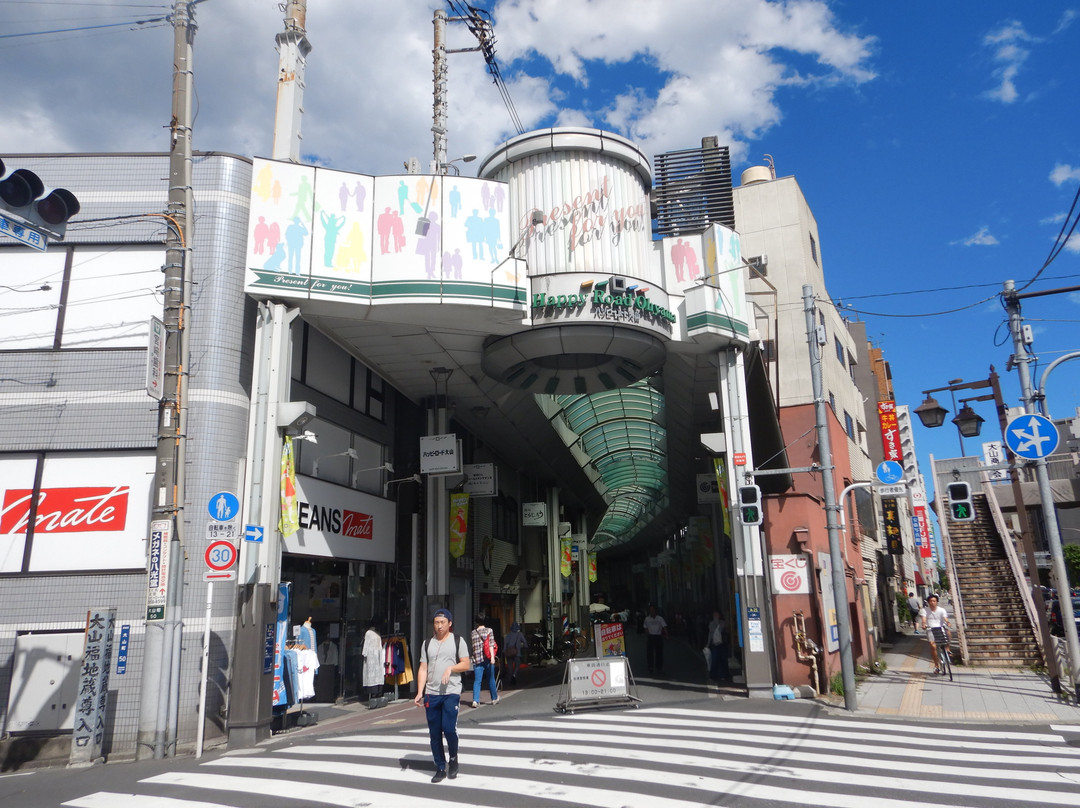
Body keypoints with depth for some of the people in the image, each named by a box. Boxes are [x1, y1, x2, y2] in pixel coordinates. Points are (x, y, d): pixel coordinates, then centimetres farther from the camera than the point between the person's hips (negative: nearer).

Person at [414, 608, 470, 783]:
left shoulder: (458, 641, 3)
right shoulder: (427, 643, 12)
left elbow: (466, 664, 1)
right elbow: (423, 669, 8)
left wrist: (451, 667, -17)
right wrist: (420, 693, -1)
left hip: (451, 692, -3)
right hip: (431, 694, 4)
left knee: (449, 728, -12)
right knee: (434, 733, 6)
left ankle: (453, 759, 15)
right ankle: (440, 768, 19)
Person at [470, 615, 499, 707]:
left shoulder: (473, 633, 6)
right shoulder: (489, 630, 0)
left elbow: (473, 646, 13)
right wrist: (492, 656, -14)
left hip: (477, 659, 1)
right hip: (487, 658, -1)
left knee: (477, 680, 0)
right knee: (491, 679, 14)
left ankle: (475, 700, -15)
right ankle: (494, 698, 26)